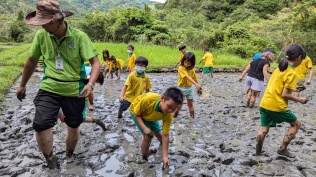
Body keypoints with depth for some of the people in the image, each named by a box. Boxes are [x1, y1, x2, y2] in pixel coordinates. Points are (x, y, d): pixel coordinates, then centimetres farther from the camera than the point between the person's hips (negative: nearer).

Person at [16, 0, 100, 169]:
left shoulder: (79, 36, -13)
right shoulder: (41, 35, -4)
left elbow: (95, 62, -15)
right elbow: (31, 61, 11)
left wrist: (90, 84, -32)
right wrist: (22, 85, 19)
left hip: (74, 91, -1)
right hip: (49, 88, 2)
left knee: (73, 127, 13)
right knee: (40, 124, -15)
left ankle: (69, 156, 42)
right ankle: (50, 159, 13)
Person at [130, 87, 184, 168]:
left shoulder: (168, 115, -33)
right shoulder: (148, 99, -46)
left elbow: (165, 135, -25)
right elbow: (136, 113, -27)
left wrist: (165, 156, -26)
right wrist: (144, 128, -38)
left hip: (151, 116, 4)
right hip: (137, 111, -3)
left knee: (158, 133, 15)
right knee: (148, 136, -17)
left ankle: (163, 145, 52)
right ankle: (144, 160, 6)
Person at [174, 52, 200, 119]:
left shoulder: (192, 69, -1)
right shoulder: (181, 68, -19)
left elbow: (195, 79, 6)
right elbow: (187, 77, -32)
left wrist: (198, 88, 6)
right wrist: (195, 84, -43)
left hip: (190, 88, 4)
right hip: (182, 88, -4)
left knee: (190, 104, 11)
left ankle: (192, 117, 19)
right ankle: (174, 116, 20)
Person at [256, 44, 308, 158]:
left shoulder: (279, 68, 12)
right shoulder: (292, 73, -12)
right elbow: (285, 95, -15)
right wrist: (299, 100, -1)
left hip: (264, 103, 7)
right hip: (277, 106, -7)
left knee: (264, 129, 15)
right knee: (296, 124, 15)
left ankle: (258, 151, 17)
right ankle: (282, 149, 18)